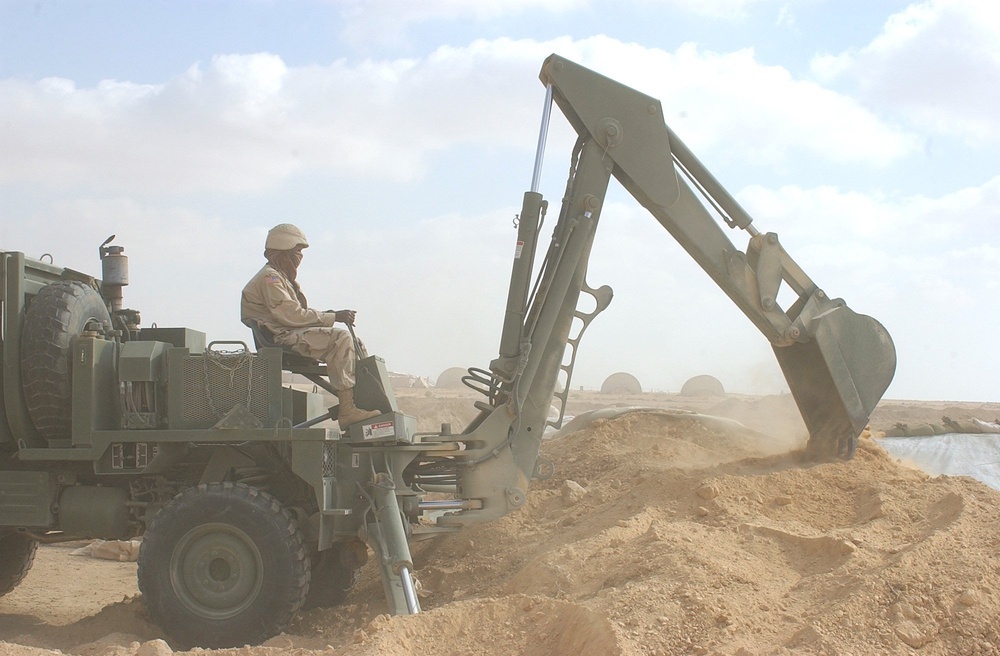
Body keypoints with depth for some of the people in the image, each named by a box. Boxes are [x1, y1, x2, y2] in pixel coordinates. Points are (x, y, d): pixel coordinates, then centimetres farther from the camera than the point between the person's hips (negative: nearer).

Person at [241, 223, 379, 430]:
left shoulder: (282, 277, 25)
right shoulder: (270, 278, -9)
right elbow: (292, 315, -19)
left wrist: (326, 314, 5)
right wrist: (333, 317, -16)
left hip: (291, 333, 11)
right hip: (279, 337, -11)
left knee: (355, 343, 3)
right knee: (341, 338, -27)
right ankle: (347, 411, -32)